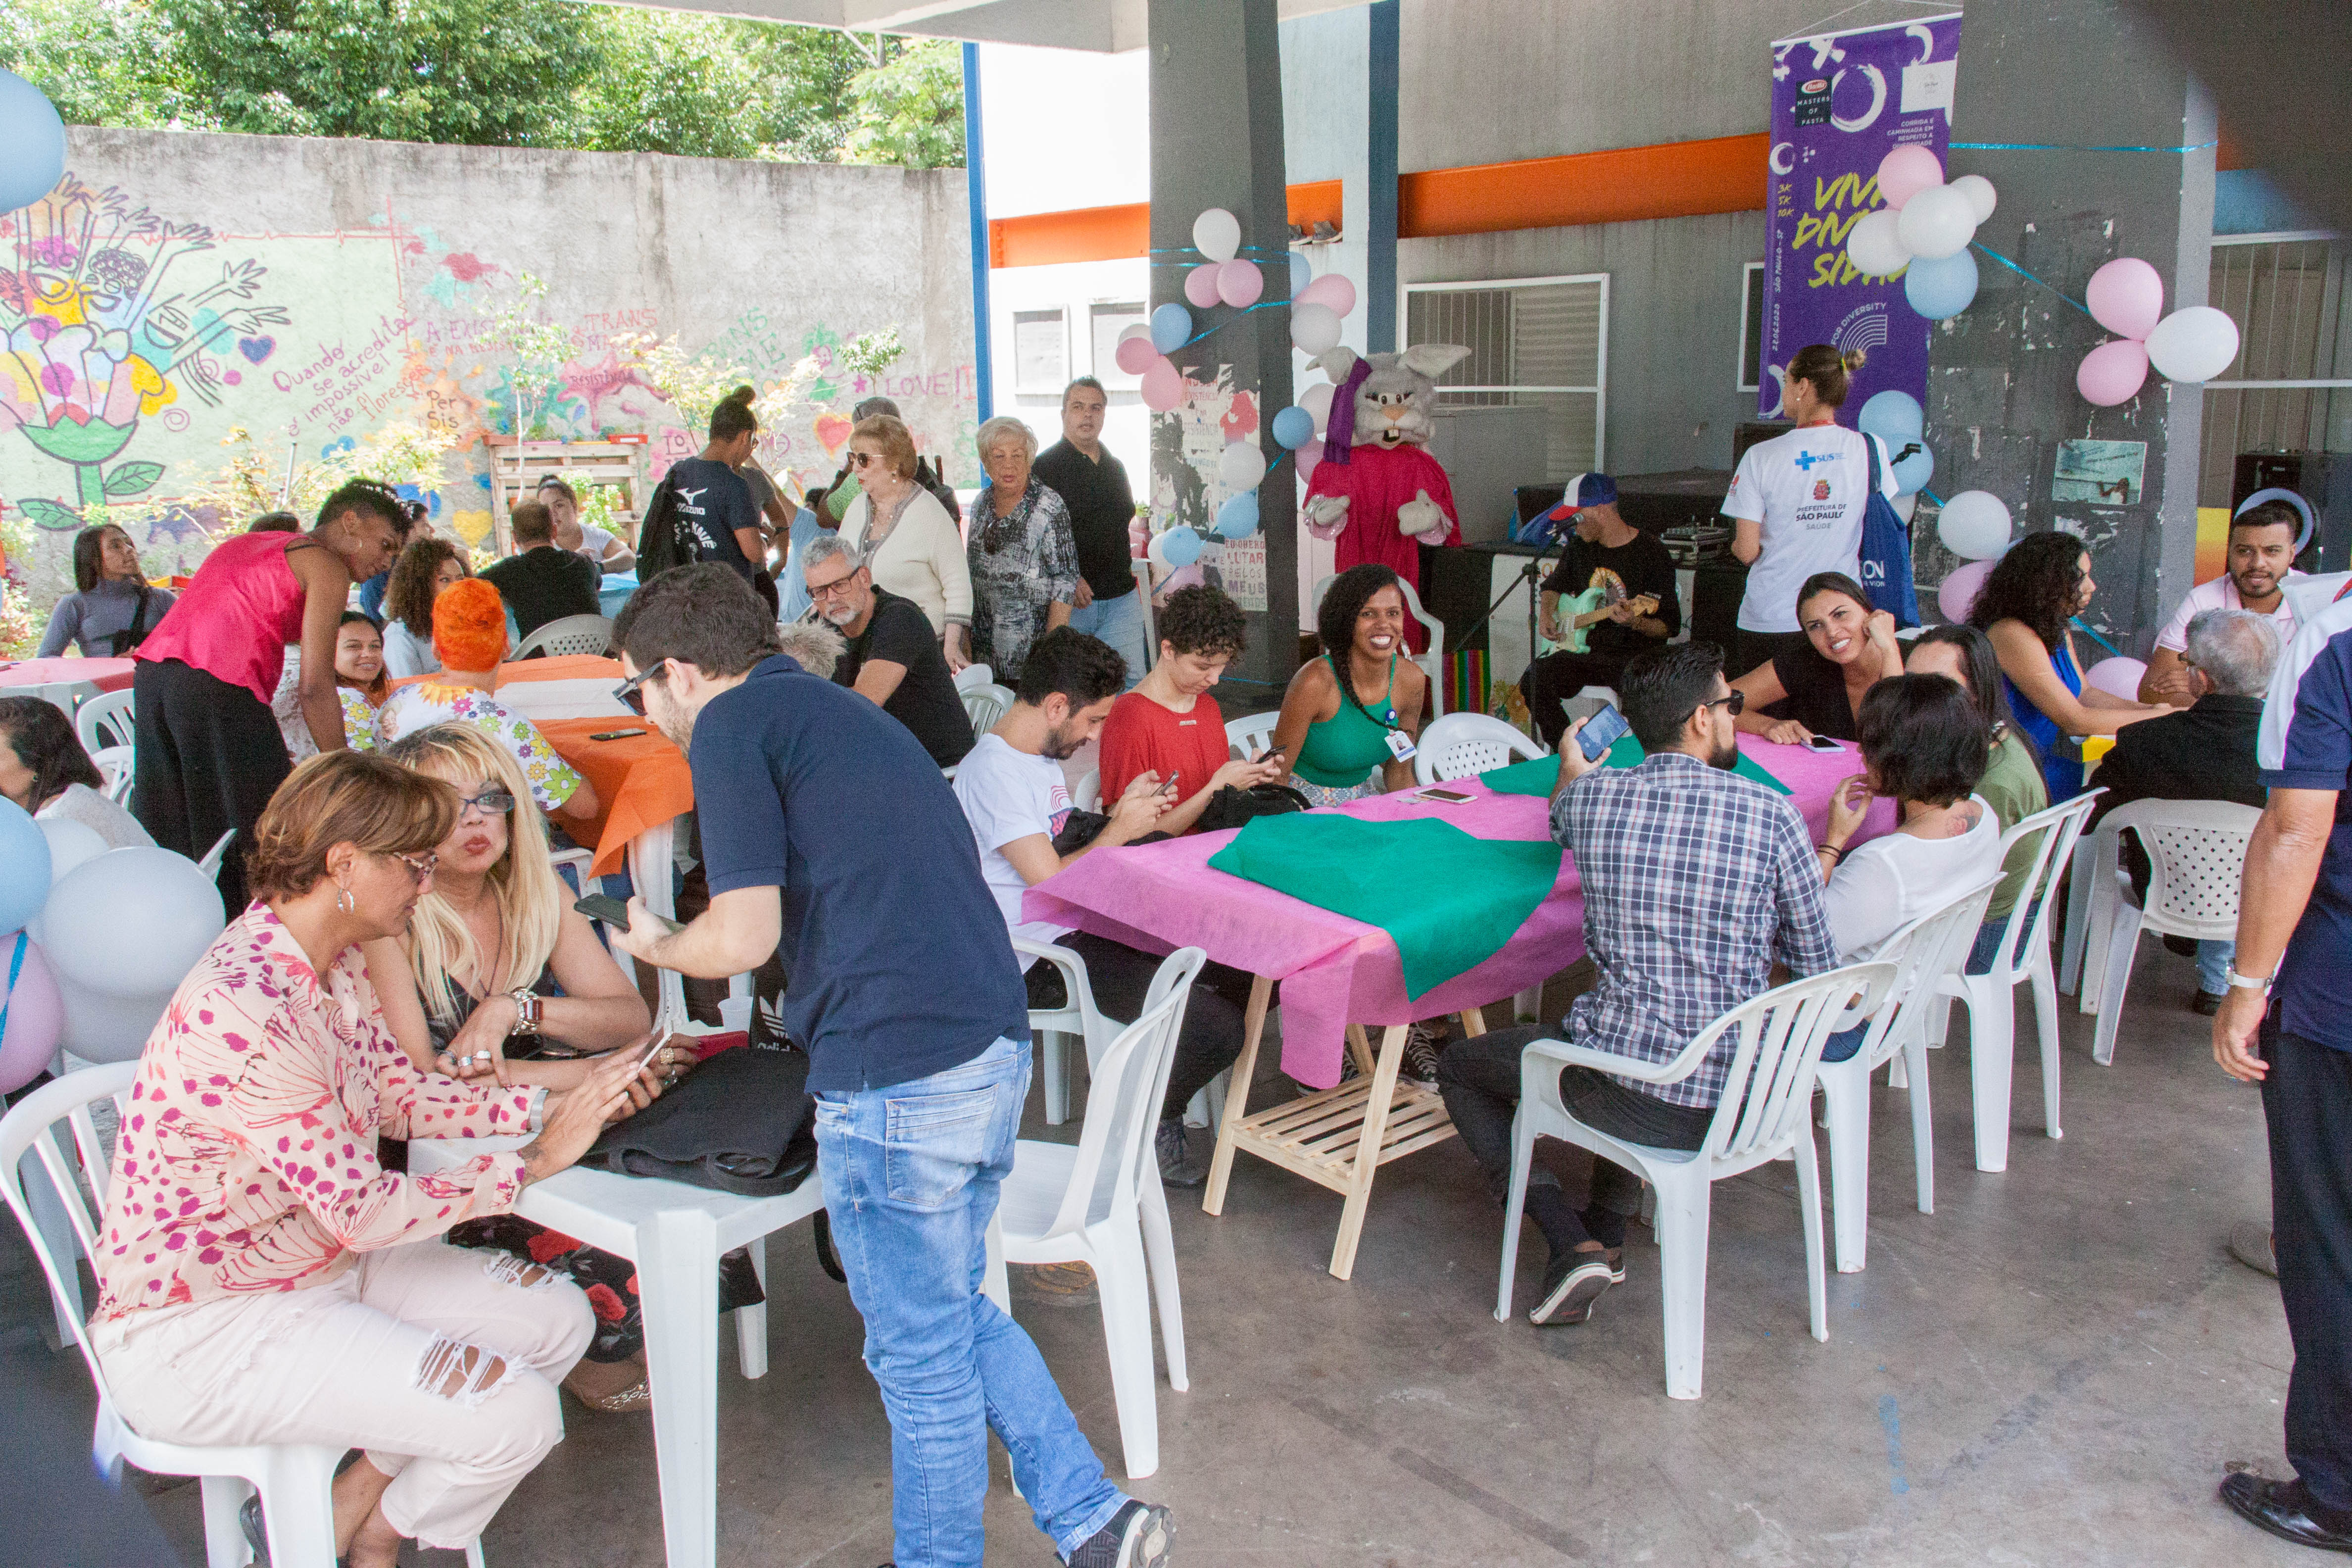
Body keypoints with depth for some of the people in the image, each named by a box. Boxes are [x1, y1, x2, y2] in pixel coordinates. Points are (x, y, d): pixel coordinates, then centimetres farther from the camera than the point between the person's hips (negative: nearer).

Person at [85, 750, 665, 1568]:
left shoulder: (334, 964, 0)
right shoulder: (242, 1010, -31)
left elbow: (401, 1095, 9)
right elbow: (363, 1211, -28)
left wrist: (554, 1106, -3)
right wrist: (535, 1161, -19)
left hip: (322, 1265, 10)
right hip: (202, 1329, -10)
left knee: (559, 1319, 2)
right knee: (517, 1415, -18)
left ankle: (362, 1494, 15)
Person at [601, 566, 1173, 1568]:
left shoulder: (732, 724, -4)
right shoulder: (837, 707, 23)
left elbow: (745, 936, -13)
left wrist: (655, 948, 8)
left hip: (899, 1073, -9)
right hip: (995, 1047, 9)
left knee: (921, 1353, 9)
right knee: (954, 1310, 25)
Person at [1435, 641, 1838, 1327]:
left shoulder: (1593, 796, -3)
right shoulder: (1774, 815, -7)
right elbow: (1817, 968, 2)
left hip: (1627, 1100, -3)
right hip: (1741, 1102, 3)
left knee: (1460, 1066, 21)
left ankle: (1572, 1244, 7)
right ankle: (1608, 1226, 33)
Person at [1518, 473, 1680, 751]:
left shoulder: (1651, 554, -7)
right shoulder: (1580, 547, 10)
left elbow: (1670, 627, -7)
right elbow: (1555, 585, 30)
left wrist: (1633, 622, -27)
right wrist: (1547, 615, 9)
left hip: (1635, 654, -5)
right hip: (1585, 650, 5)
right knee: (1536, 679, -23)